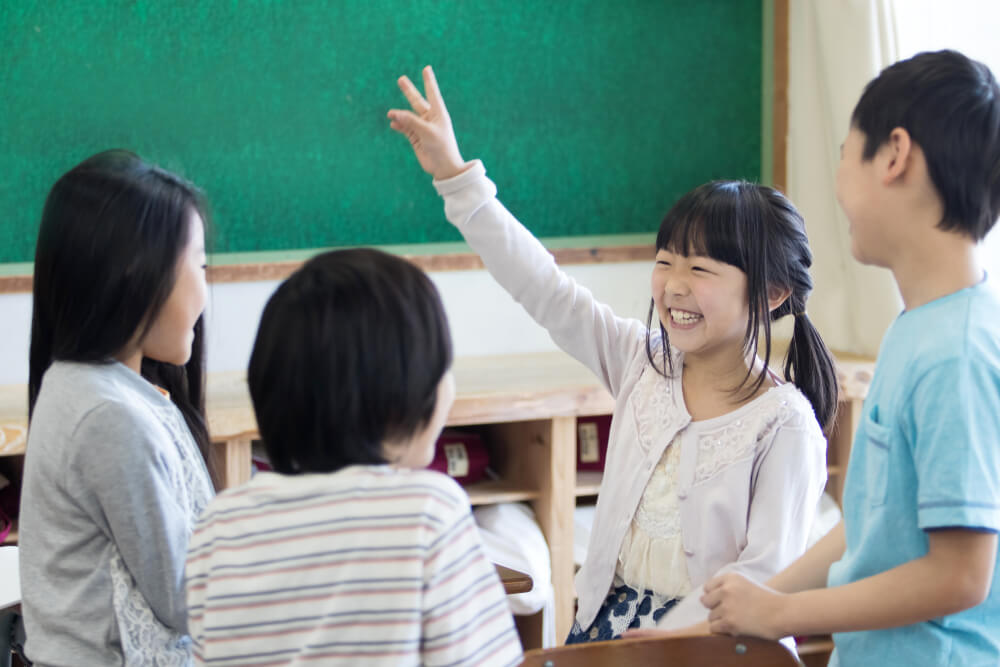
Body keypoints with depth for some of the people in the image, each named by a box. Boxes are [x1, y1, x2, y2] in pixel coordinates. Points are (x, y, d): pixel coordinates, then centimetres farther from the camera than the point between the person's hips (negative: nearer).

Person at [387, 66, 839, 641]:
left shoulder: (785, 424, -12)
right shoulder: (644, 365, 5)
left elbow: (767, 572, -13)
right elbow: (546, 291, 5)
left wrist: (657, 642, -18)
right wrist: (453, 174, 4)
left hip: (706, 646, -5)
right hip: (606, 620, 5)